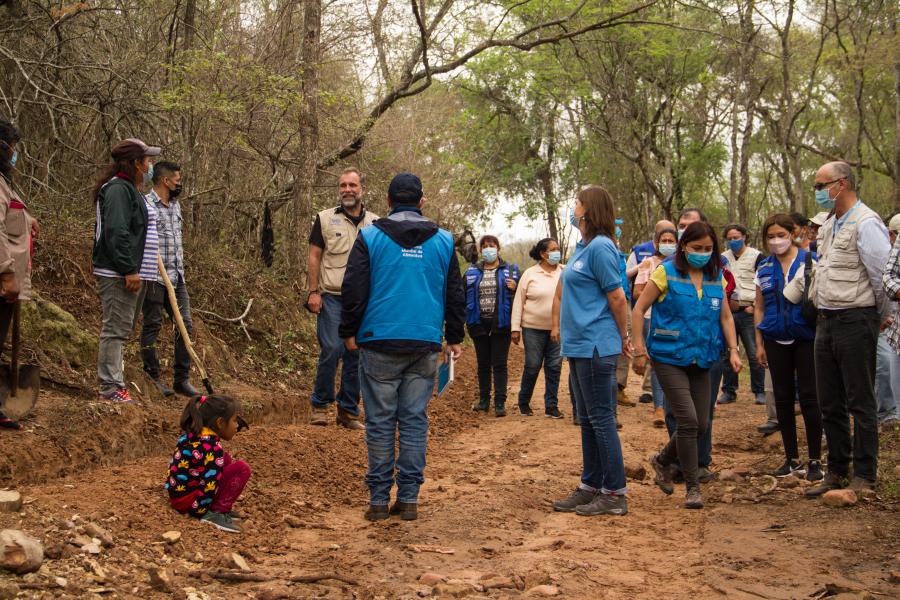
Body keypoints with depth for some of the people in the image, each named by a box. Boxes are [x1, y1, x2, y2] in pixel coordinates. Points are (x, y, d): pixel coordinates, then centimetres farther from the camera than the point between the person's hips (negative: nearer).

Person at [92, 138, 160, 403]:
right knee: (115, 329, -9)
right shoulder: (119, 189, -13)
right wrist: (129, 270, -24)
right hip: (118, 275, -11)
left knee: (120, 330, 14)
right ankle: (110, 387, -7)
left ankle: (114, 382, 21)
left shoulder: (129, 189, 21)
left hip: (129, 274, 11)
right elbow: (117, 233, -23)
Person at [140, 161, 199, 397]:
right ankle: (153, 378, 13)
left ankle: (182, 379, 12)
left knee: (185, 325, 5)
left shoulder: (175, 205, 16)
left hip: (177, 277, 8)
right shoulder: (146, 205, -10)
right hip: (155, 278, -8)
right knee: (152, 326, 2)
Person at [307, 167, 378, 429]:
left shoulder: (375, 223, 11)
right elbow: (314, 256, 3)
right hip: (332, 297, -3)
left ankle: (348, 411, 13)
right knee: (331, 350, -10)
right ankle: (320, 406, 5)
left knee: (356, 355, 4)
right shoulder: (325, 219, 4)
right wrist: (314, 292, -6)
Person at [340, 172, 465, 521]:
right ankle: (409, 499, 9)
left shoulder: (370, 237, -1)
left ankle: (379, 499, 7)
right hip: (425, 345, 2)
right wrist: (455, 338, 18)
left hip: (380, 344, -2)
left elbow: (354, 289, -2)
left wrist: (349, 332, 8)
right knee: (415, 420, 7)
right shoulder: (443, 241, 7)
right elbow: (455, 294, 11)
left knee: (380, 421, 4)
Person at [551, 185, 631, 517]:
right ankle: (590, 486, 22)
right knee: (587, 419, 14)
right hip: (579, 345, 10)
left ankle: (615, 493, 4)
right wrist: (559, 325, 19)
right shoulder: (582, 247, 15)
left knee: (601, 418, -4)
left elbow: (617, 297, -14)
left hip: (595, 347, -10)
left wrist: (623, 338, -5)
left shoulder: (600, 247, -14)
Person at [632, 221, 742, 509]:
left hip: (701, 360, 5)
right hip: (669, 358, -5)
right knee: (688, 420, -13)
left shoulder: (717, 278, 8)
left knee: (701, 425, 6)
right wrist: (639, 350, -8)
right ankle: (693, 487, 1)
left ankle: (663, 459, 33)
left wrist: (733, 350, 1)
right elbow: (639, 309, -4)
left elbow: (726, 316, 15)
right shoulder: (666, 272, -6)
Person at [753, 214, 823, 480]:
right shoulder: (764, 269, 9)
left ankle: (815, 460, 8)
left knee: (809, 398, -3)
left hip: (807, 339, -4)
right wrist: (759, 344, 9)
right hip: (777, 341, 4)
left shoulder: (810, 261, -3)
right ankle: (792, 459, 18)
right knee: (783, 399, 8)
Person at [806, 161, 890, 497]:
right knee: (830, 403, 13)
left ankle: (864, 478, 8)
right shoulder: (829, 226, 15)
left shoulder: (866, 223, -13)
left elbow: (884, 274, -14)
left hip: (855, 321, -9)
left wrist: (884, 315, -4)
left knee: (860, 403, -1)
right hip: (827, 320, 9)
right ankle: (836, 472, 24)